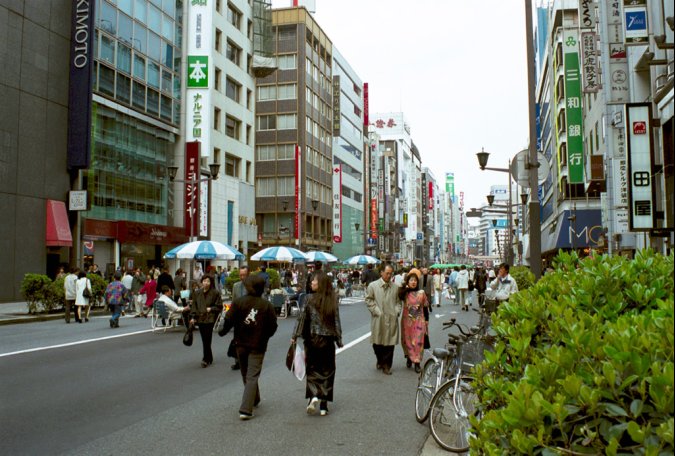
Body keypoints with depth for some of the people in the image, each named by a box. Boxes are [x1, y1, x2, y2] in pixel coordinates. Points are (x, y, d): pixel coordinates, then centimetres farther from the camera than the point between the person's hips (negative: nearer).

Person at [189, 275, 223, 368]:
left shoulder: (215, 293, -3)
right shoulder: (197, 293, 10)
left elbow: (219, 307, 2)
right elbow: (194, 306, 12)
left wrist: (211, 309, -10)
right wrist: (192, 317, 4)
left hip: (209, 319, -4)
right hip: (200, 318, 4)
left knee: (206, 339, -9)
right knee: (205, 340, 9)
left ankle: (206, 359, -4)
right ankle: (209, 359, 21)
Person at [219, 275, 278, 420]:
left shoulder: (238, 302, -9)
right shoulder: (267, 305, -9)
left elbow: (228, 321, -10)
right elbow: (273, 326, -5)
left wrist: (222, 332, 9)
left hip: (241, 344, 2)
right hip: (258, 345, -2)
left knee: (246, 375, 21)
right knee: (252, 376, -1)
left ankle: (254, 399, 39)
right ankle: (246, 409, -10)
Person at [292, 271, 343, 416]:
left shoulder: (310, 299, -9)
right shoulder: (333, 300, -3)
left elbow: (302, 318, -7)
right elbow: (337, 322, -1)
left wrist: (295, 336, 2)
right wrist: (339, 340, 6)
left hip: (312, 340, -1)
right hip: (328, 340, 2)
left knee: (312, 370, 13)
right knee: (327, 371, 10)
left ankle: (313, 396, -9)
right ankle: (323, 406, 10)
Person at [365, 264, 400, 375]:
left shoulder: (395, 287, 8)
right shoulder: (373, 285, 1)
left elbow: (398, 301, 15)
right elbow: (369, 300, 0)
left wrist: (397, 312, 0)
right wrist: (377, 312, -7)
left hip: (391, 319, 1)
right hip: (378, 320, -1)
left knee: (390, 343, 1)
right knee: (377, 343, 6)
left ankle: (386, 365, 12)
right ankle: (380, 360, 31)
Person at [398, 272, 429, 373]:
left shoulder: (421, 293, -1)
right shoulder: (404, 293, -2)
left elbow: (425, 306, 5)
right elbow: (398, 297, -25)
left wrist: (426, 319, 4)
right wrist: (404, 286, -18)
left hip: (419, 321, -1)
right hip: (407, 320, 1)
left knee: (418, 341, -2)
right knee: (407, 340, 10)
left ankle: (417, 363, 5)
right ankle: (409, 358, 33)